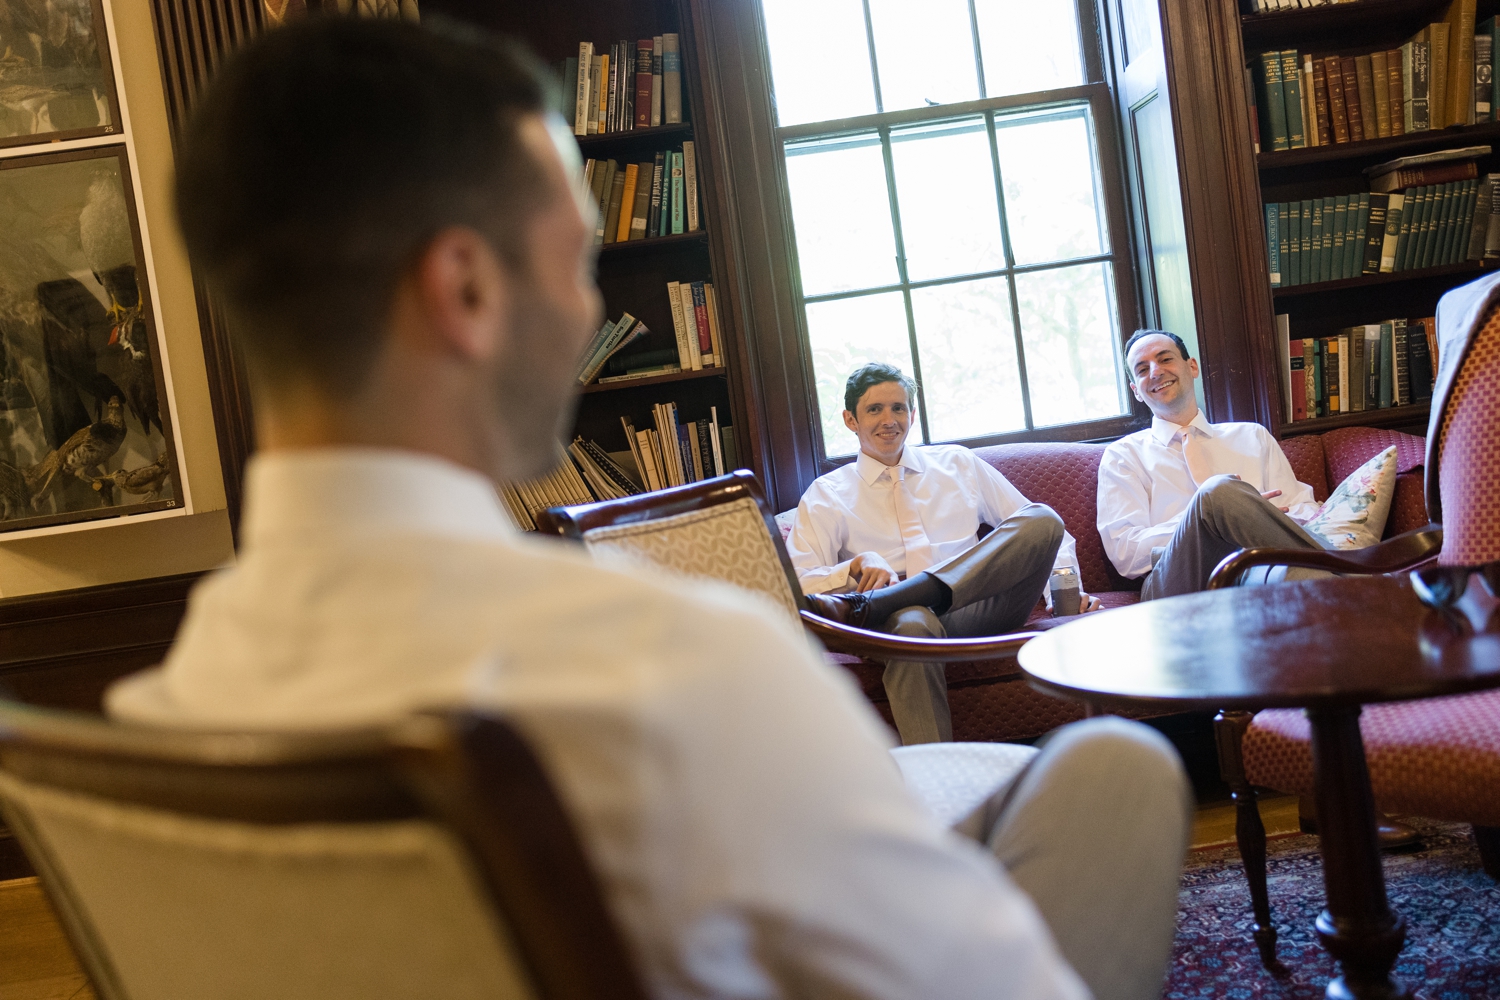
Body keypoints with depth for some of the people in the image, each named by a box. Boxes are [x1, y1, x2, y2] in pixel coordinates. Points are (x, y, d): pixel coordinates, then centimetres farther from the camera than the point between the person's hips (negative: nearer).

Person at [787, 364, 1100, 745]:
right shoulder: (826, 496, 16)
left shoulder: (958, 464, 24)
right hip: (906, 614, -3)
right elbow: (796, 585, 3)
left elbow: (1037, 529, 23)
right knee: (912, 622, -41)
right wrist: (858, 566, -15)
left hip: (981, 609, 3)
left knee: (1044, 519, -25)